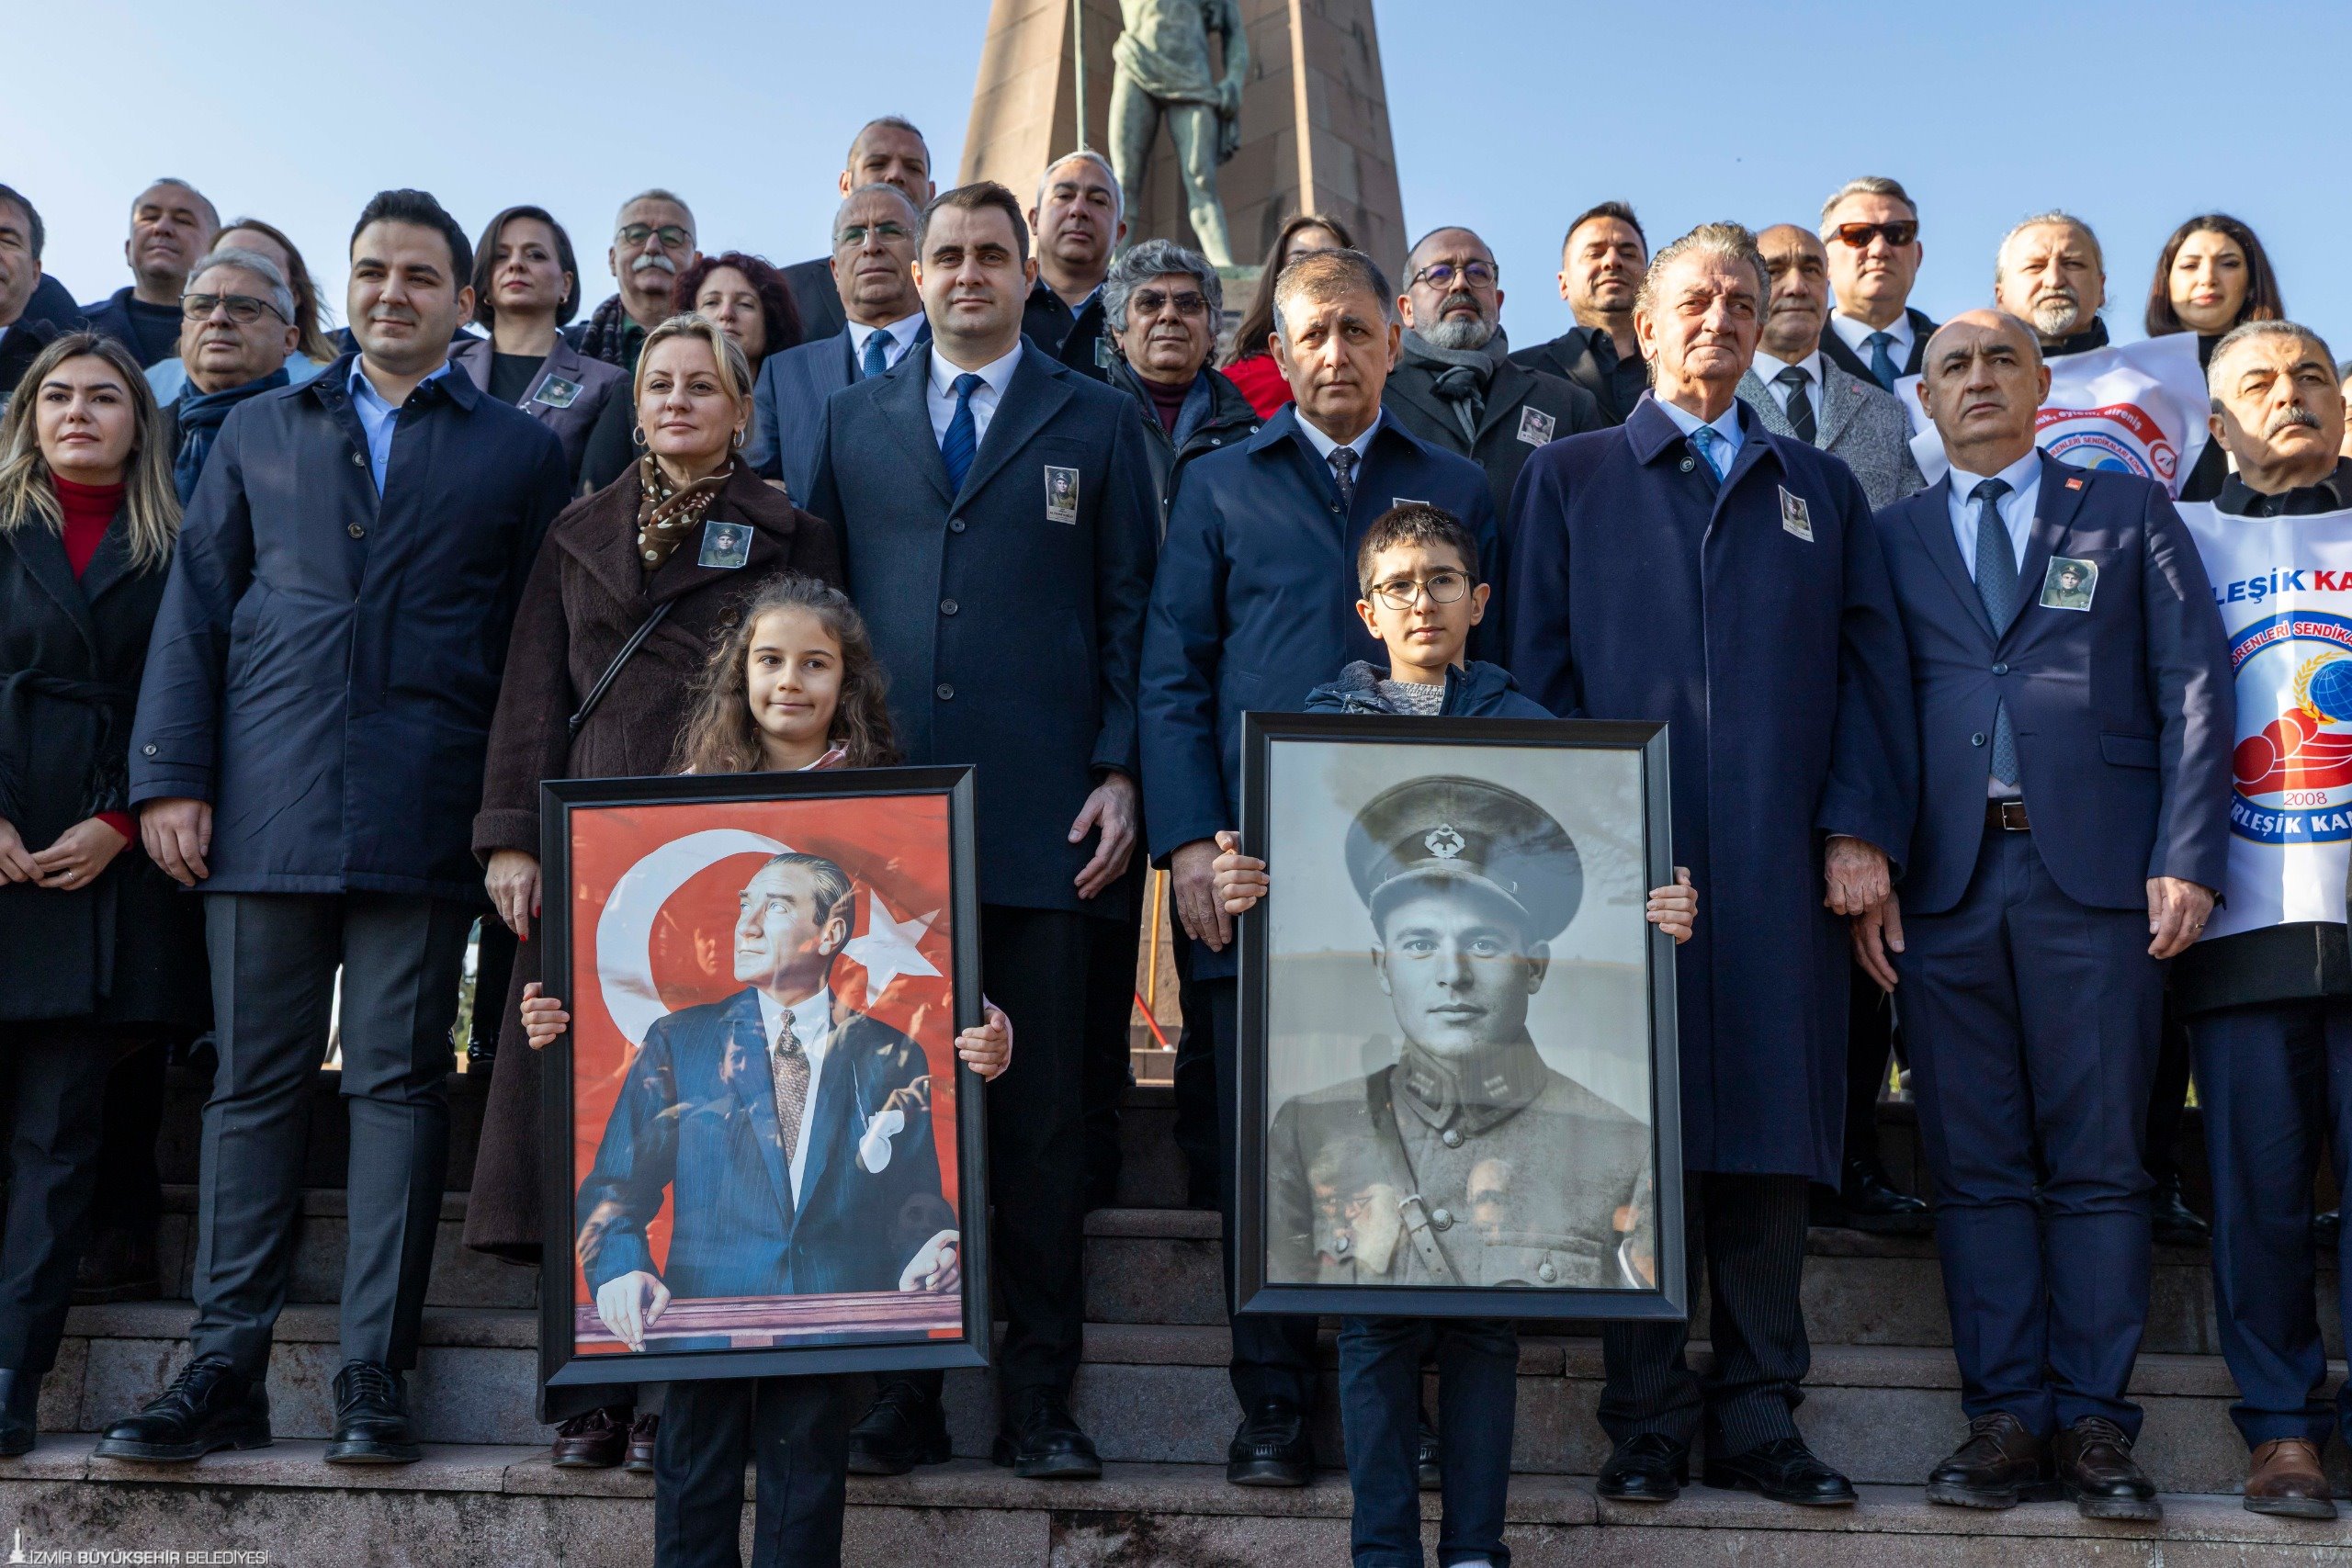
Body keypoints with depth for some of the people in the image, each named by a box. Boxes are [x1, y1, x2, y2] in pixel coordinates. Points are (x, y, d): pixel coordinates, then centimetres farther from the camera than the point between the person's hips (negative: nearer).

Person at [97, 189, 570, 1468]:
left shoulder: (517, 450, 11)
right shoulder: (260, 432, 19)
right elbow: (196, 607, 13)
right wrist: (170, 775, 2)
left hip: (422, 820, -2)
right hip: (265, 807, 2)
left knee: (400, 1082, 0)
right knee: (254, 1083, 5)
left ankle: (375, 1375, 6)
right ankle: (223, 1372, 11)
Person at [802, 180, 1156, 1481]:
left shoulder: (1097, 423, 10)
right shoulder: (851, 420, 16)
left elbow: (1130, 611, 6)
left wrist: (1120, 773, -4)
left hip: (1042, 816, -1)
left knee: (1042, 1116, 2)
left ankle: (1038, 1399, 12)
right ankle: (901, 1391, 14)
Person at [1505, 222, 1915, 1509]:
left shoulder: (1820, 488, 19)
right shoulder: (1569, 477, 13)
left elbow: (1870, 665, 11)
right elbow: (1538, 666, 5)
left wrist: (1861, 826, -1)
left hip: (1783, 868, 2)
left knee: (1773, 1138, 3)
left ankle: (1757, 1417, 13)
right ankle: (1648, 1420, 10)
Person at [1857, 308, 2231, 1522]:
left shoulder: (2129, 511, 13)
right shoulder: (1889, 538, 16)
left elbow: (2195, 687, 6)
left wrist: (2186, 857, -5)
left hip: (2096, 874, -1)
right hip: (1941, 880, 1)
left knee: (2098, 1160, 2)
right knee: (1975, 1165, 3)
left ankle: (2093, 1421, 10)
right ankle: (2005, 1417, 10)